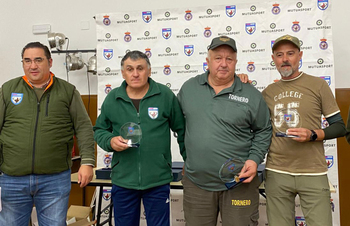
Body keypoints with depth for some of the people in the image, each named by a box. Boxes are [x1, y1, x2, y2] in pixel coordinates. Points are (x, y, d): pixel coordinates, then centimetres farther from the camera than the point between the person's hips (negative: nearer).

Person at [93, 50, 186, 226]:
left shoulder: (166, 95, -2)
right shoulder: (112, 99, 3)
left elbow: (182, 130, 6)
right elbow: (99, 130, 13)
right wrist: (110, 141, -9)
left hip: (158, 181, -1)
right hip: (123, 180, 2)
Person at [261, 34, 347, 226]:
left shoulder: (318, 85, 1)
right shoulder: (268, 92, 10)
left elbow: (339, 127, 4)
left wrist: (312, 135, -16)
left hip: (312, 173, -2)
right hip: (276, 174, 2)